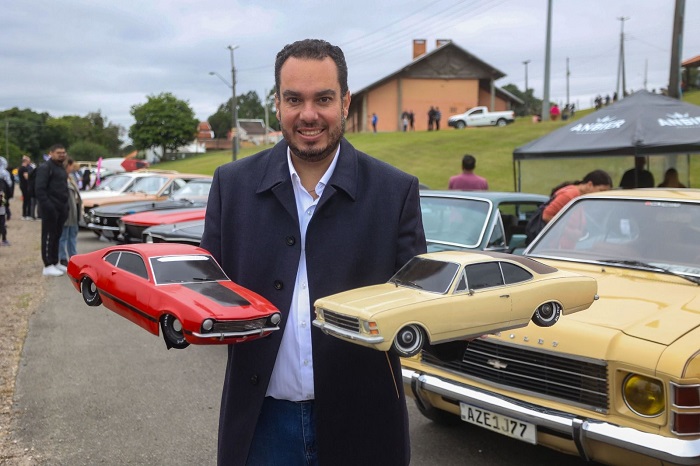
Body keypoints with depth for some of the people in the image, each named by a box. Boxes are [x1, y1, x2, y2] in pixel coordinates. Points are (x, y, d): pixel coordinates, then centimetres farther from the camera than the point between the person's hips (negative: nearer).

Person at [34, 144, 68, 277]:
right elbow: (39, 189, -17)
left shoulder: (61, 168, 19)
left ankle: (54, 263, 19)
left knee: (56, 236, 12)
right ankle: (48, 266, -4)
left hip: (61, 208, 9)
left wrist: (66, 206, 16)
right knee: (49, 237, -6)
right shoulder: (45, 167, -9)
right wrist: (47, 206, -24)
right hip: (50, 209, -9)